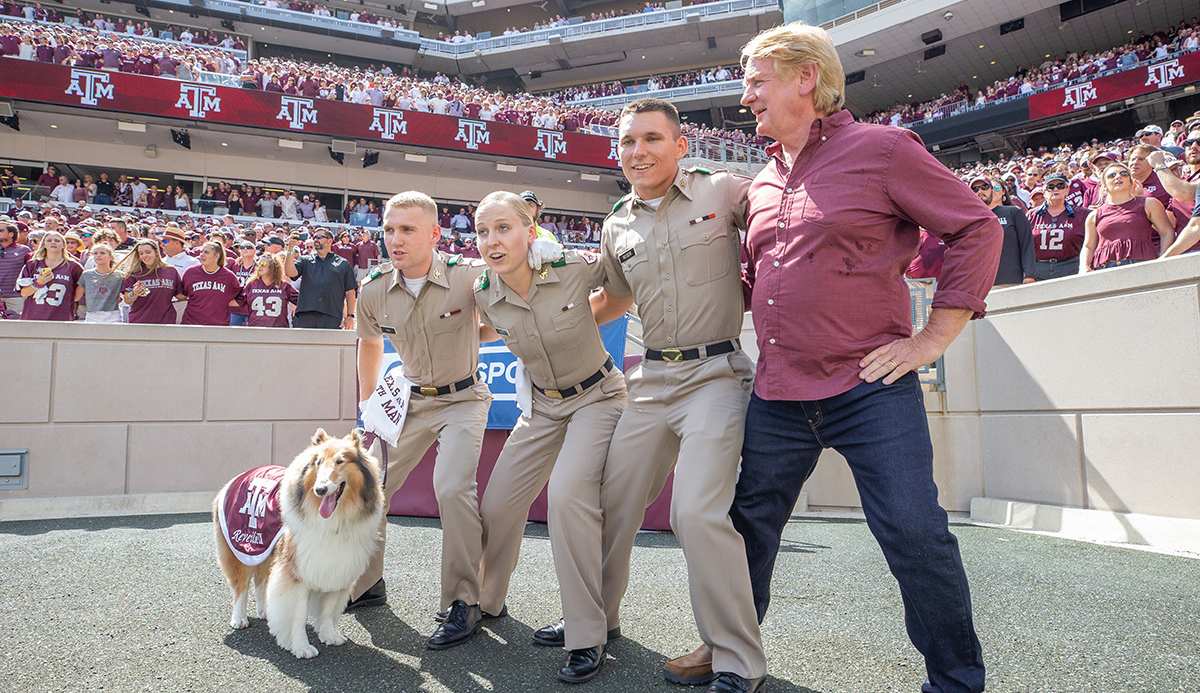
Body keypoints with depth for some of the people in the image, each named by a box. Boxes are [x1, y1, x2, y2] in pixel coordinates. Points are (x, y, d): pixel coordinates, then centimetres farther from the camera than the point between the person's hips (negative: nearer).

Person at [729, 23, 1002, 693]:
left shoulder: (881, 148, -3)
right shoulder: (762, 185, 15)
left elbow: (977, 227, -3)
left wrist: (933, 339, -7)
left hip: (870, 391, -6)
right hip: (776, 398, 6)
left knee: (915, 533, -4)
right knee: (749, 522, 13)